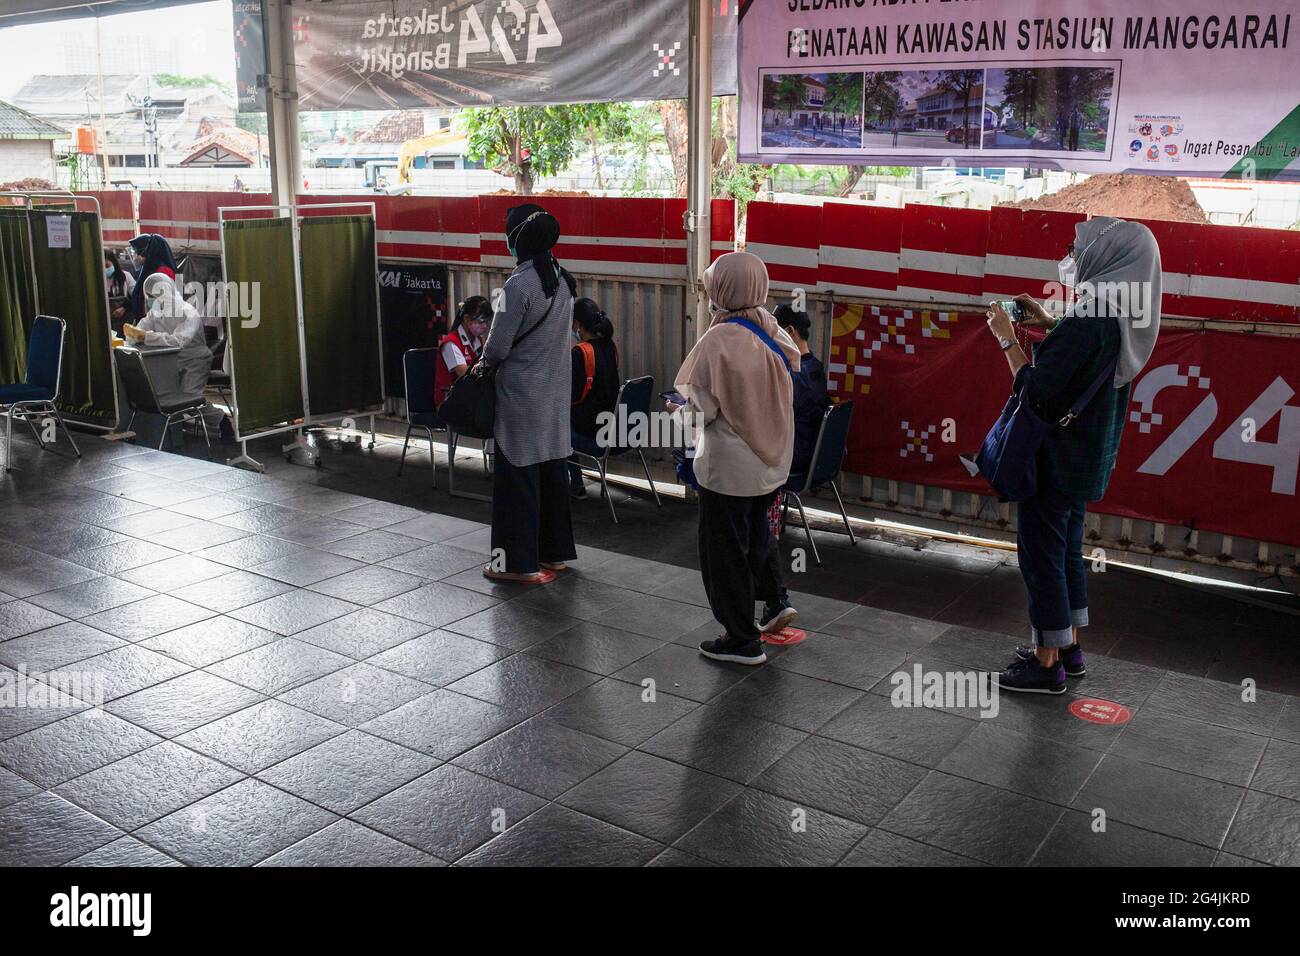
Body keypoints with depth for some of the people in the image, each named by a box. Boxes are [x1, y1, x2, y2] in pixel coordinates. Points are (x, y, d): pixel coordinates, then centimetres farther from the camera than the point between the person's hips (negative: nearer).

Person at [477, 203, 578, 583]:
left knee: (518, 477, 1)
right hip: (556, 391, 8)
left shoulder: (519, 284, -19)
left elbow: (498, 345, -17)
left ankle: (519, 561, 8)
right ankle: (555, 551, 25)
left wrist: (483, 365, 5)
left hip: (521, 395, -8)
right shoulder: (563, 280, 5)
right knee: (552, 470, 15)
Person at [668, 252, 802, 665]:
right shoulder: (772, 333, -2)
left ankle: (742, 639, 16)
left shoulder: (718, 341, -21)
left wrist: (678, 410, 3)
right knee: (757, 541, 25)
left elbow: (703, 408, -20)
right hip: (771, 460, 7)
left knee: (725, 551, 7)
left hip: (729, 467, -7)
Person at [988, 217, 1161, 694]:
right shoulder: (1120, 317, 4)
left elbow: (1036, 389, -24)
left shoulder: (1085, 321, -24)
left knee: (1041, 554, 1)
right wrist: (1048, 325, 13)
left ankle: (1046, 663, 11)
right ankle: (1068, 647, 31)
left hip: (1055, 458, -9)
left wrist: (1007, 338, -15)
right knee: (1066, 550, 20)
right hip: (1087, 457, 9)